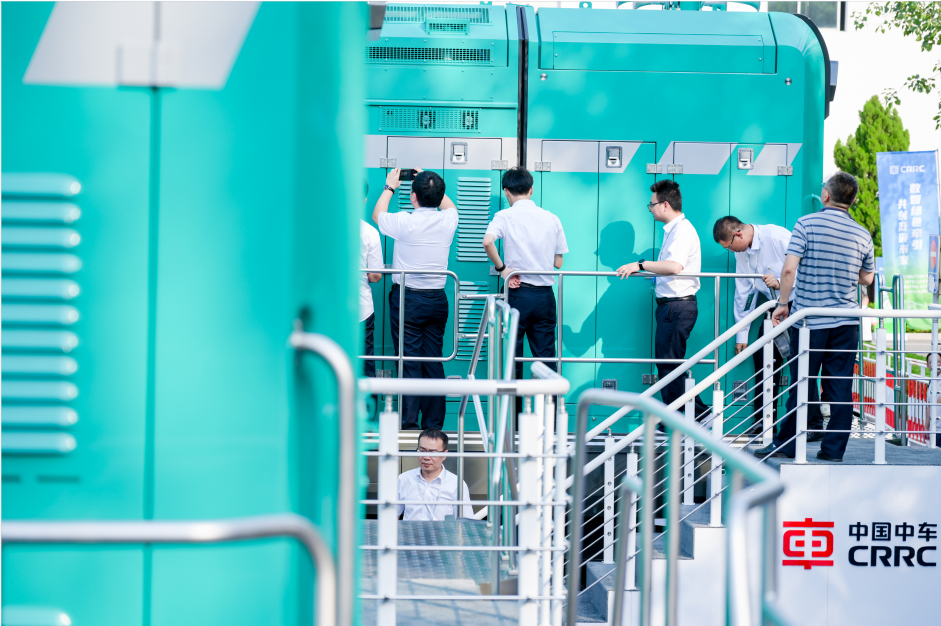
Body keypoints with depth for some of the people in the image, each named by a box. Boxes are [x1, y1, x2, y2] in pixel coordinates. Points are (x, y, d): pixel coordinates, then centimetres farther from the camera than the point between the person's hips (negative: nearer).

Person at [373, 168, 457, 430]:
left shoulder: (404, 222, -13)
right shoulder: (448, 220, -2)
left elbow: (377, 215, 10)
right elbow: (449, 205, 25)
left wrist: (390, 187, 23)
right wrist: (431, 184, 32)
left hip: (407, 298, -4)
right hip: (437, 300, 4)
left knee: (409, 364, -3)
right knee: (434, 363, 7)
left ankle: (409, 425, -5)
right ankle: (434, 425, 9)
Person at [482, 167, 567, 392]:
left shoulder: (505, 216, -5)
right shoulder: (552, 219, 5)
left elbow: (488, 241, -24)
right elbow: (558, 262, 9)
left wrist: (502, 268, -12)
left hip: (517, 293, -3)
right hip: (545, 295, 3)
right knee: (546, 359, 7)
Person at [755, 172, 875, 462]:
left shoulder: (806, 224, -7)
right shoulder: (862, 234, 4)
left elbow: (789, 269, -14)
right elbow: (867, 278, 16)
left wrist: (782, 303, -4)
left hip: (810, 320, -2)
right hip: (846, 322, 3)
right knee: (841, 389, 6)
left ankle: (786, 445, 13)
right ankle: (833, 450, 8)